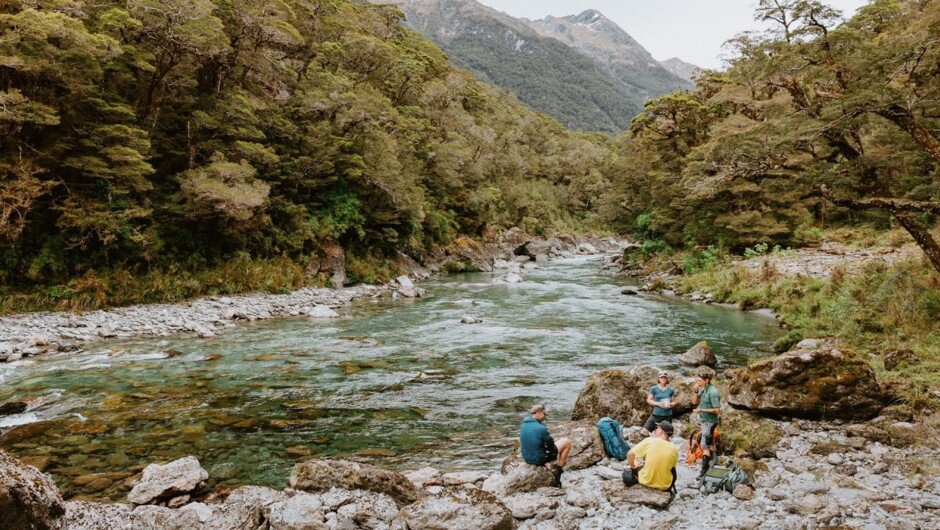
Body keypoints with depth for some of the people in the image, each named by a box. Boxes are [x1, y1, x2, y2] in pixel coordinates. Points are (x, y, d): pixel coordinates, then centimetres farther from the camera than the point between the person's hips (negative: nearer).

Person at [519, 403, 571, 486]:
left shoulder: (523, 424, -4)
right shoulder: (541, 428, -25)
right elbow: (551, 444, -10)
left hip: (527, 459, 7)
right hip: (539, 459, -7)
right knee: (567, 442, 7)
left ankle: (548, 466, 21)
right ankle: (558, 471, 15)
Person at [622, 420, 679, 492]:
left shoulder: (649, 441, -18)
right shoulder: (674, 449, -11)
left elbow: (630, 454, -12)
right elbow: (671, 467, 5)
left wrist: (633, 466, 8)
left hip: (647, 482, 0)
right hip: (665, 487, 0)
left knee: (627, 474, 26)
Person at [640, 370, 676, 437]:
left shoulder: (671, 390, 2)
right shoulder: (654, 388, -2)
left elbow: (673, 402, 11)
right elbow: (649, 400, 0)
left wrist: (670, 404, -12)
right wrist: (658, 403, -16)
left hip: (667, 415, 1)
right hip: (656, 414, -1)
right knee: (644, 432, -12)